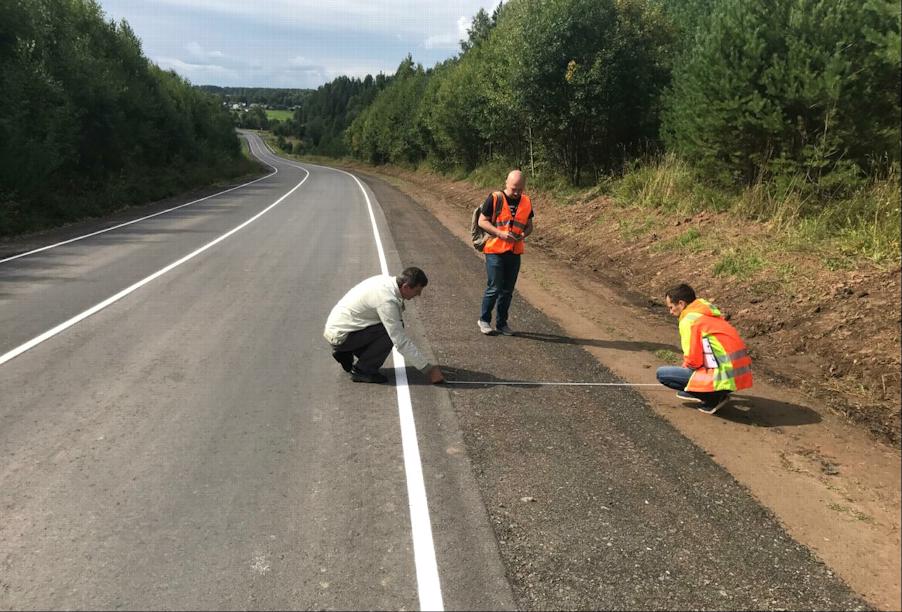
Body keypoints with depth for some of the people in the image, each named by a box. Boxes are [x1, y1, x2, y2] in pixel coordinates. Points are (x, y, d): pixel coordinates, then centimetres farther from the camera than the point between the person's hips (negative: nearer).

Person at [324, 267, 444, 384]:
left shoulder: (387, 280, -1)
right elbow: (401, 341, -25)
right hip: (339, 335, -9)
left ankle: (346, 353, 13)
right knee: (391, 332, -19)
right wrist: (428, 369, -21)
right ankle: (362, 371, -5)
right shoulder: (386, 300, -27)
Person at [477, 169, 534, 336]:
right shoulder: (494, 198, -7)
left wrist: (524, 234, -8)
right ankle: (484, 320, 14)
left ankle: (502, 323, 22)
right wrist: (500, 233, -19)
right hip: (495, 250, -5)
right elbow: (482, 221, -6)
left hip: (515, 252, 5)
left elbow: (529, 225, 15)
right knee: (494, 288, -5)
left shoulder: (526, 202, 7)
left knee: (508, 290, 10)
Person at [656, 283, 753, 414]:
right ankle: (718, 393, 14)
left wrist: (686, 365, 10)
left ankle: (712, 397, -3)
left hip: (724, 377, -9)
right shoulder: (707, 313, 17)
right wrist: (687, 364, 27)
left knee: (662, 373, -2)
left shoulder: (688, 320, -9)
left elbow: (693, 360, -12)